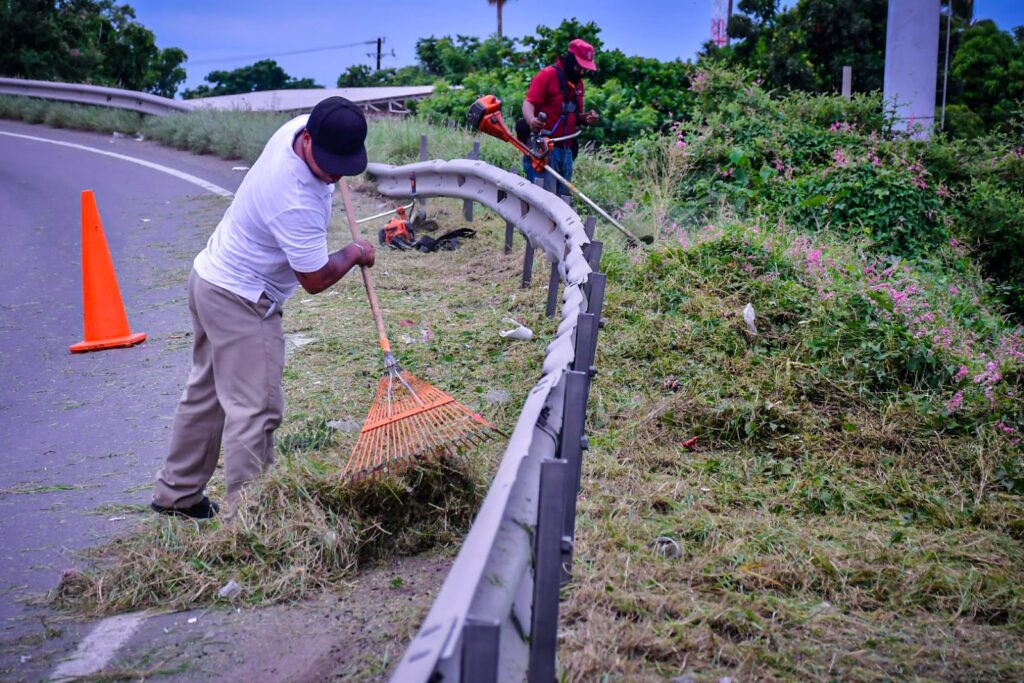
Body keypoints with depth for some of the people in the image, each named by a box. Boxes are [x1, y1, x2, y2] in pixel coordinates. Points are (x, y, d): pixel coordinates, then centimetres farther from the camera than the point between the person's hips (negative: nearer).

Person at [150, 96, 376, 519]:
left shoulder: (298, 126, -10)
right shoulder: (297, 205, -33)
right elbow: (316, 280, -18)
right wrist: (355, 254, -4)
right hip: (241, 302, -10)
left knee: (206, 393, 20)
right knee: (254, 410, -8)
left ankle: (175, 494, 34)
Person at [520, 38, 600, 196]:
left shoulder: (578, 82, 19)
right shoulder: (548, 74, -5)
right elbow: (528, 103, -13)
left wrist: (586, 119, 3)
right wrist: (531, 120, -35)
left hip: (566, 151, 8)